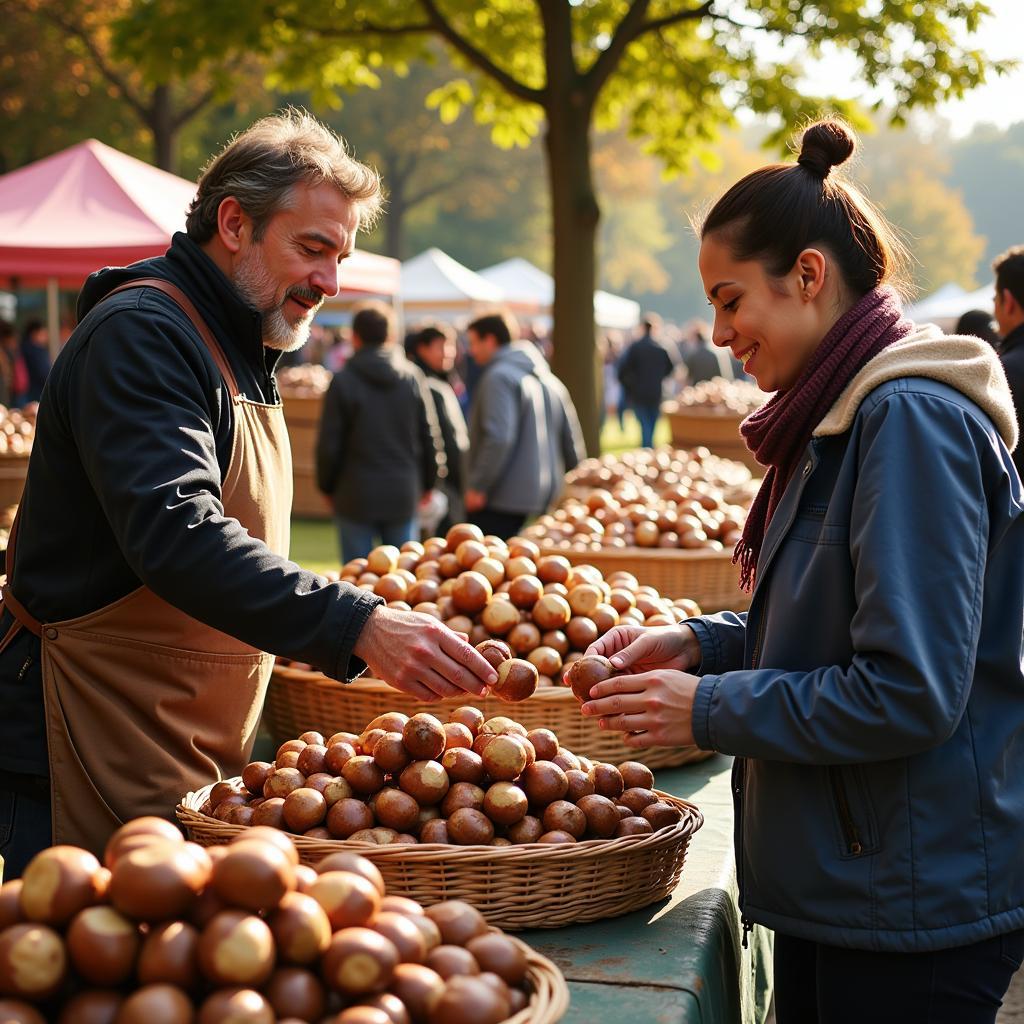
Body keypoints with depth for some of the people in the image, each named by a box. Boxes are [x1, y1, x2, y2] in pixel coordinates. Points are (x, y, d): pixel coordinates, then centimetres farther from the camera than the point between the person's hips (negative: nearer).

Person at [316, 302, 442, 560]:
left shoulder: (343, 381, -7)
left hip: (356, 496, -3)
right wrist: (426, 483, 18)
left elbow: (329, 444, -6)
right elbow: (430, 438, 5)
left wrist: (327, 486, 10)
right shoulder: (413, 377, 2)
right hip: (404, 495, 3)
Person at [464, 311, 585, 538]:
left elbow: (499, 437, -21)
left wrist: (477, 486, -16)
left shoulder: (499, 377, -9)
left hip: (501, 502, -8)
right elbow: (572, 441, 17)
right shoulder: (549, 380, 17)